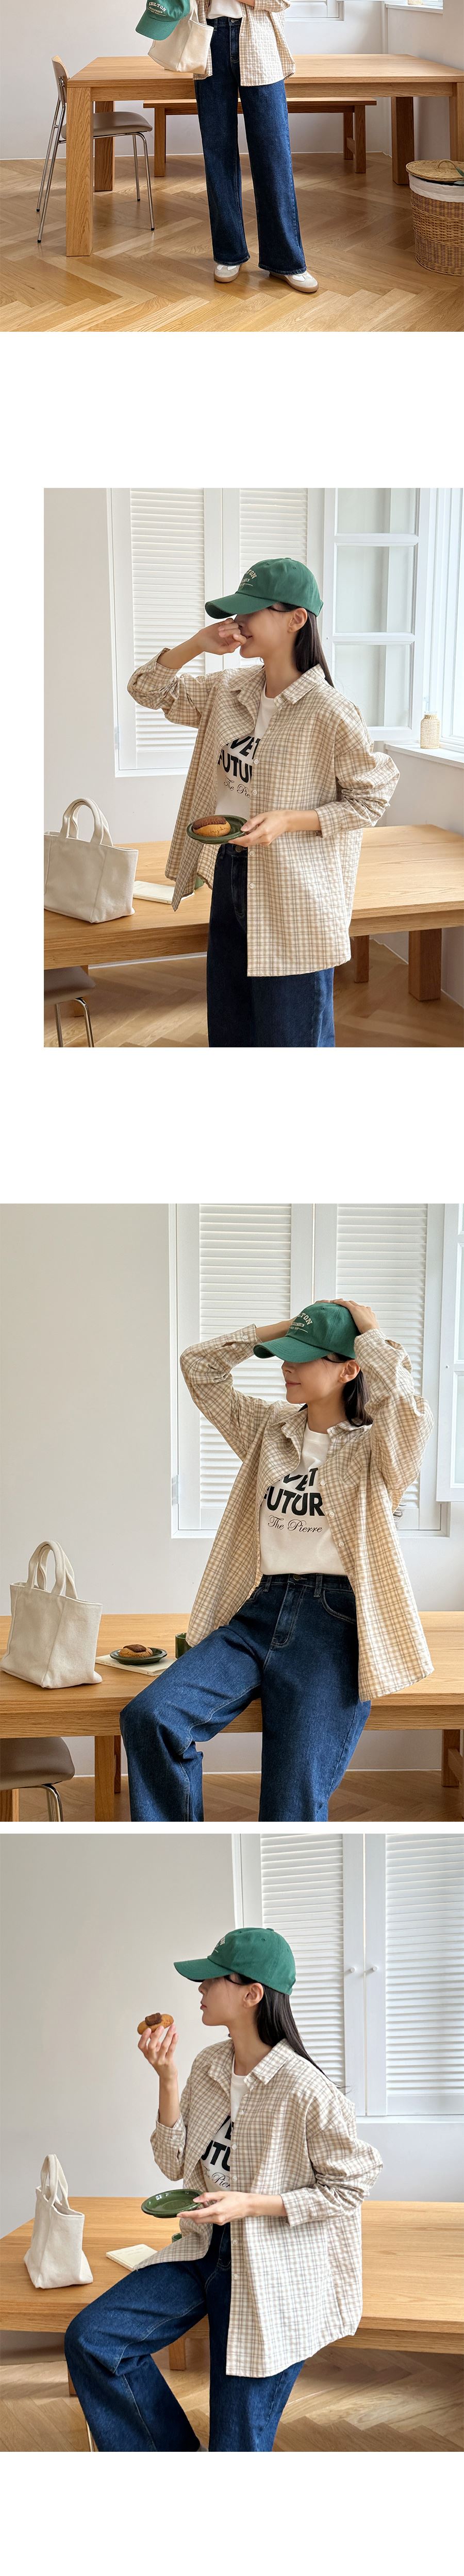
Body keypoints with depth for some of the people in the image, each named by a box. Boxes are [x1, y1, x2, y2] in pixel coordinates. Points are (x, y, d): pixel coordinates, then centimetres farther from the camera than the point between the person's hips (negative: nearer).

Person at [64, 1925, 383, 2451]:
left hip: (270, 2276, -7)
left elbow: (346, 2189, -12)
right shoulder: (209, 2067, 2)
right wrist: (167, 2078, -7)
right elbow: (175, 2164, 6)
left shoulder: (305, 2090, -20)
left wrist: (249, 2204, -20)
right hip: (205, 2250, 7)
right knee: (89, 2339, -12)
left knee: (238, 2445, -5)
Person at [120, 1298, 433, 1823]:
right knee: (149, 1718, -22)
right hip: (257, 1612, 5)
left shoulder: (373, 1450, 3)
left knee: (292, 1814, -20)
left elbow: (409, 1410, -19)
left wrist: (371, 1337, -4)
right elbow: (198, 1366, 18)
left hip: (332, 1624, -4)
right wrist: (282, 1329, 14)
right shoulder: (269, 1430, 20)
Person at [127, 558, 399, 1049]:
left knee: (292, 1036, 1)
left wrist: (287, 820, -23)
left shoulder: (329, 713, -18)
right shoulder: (230, 694, 4)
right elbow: (147, 690, 11)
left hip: (293, 899, -7)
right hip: (229, 878, 7)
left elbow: (371, 798, -12)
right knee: (229, 1031, 17)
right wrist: (196, 645, -7)